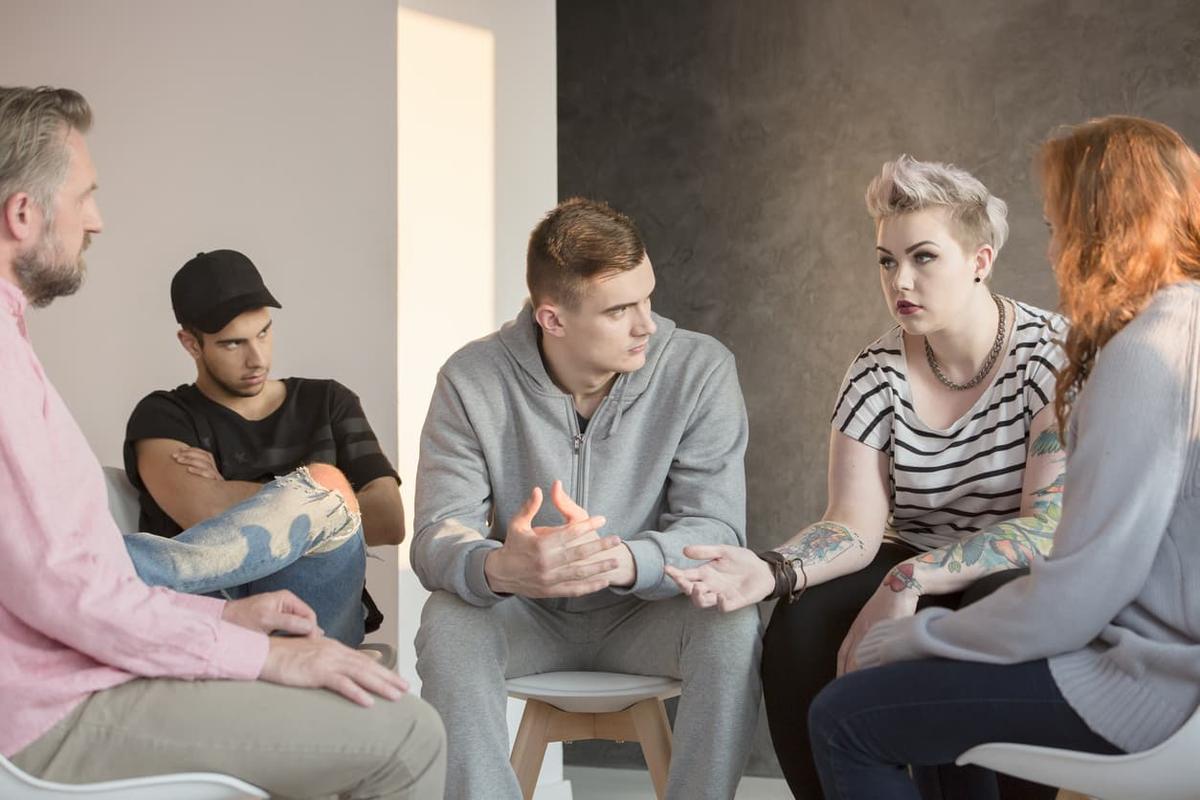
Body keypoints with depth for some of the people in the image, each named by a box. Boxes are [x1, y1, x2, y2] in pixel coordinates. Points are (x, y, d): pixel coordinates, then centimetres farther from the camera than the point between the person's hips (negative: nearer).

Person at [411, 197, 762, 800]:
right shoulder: (472, 382, -13)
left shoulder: (701, 370, -14)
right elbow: (437, 536, -19)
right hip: (524, 612, 0)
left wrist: (624, 560, -44)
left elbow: (717, 529, -20)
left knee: (731, 624, -30)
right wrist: (498, 567, -45)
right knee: (448, 621, -29)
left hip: (645, 609, 0)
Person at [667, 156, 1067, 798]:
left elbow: (1050, 527, -20)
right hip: (914, 572, 4)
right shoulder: (876, 375, 1)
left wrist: (908, 581, -30)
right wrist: (771, 571, -28)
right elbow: (855, 527, -6)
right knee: (798, 634, -24)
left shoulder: (1052, 355, -11)